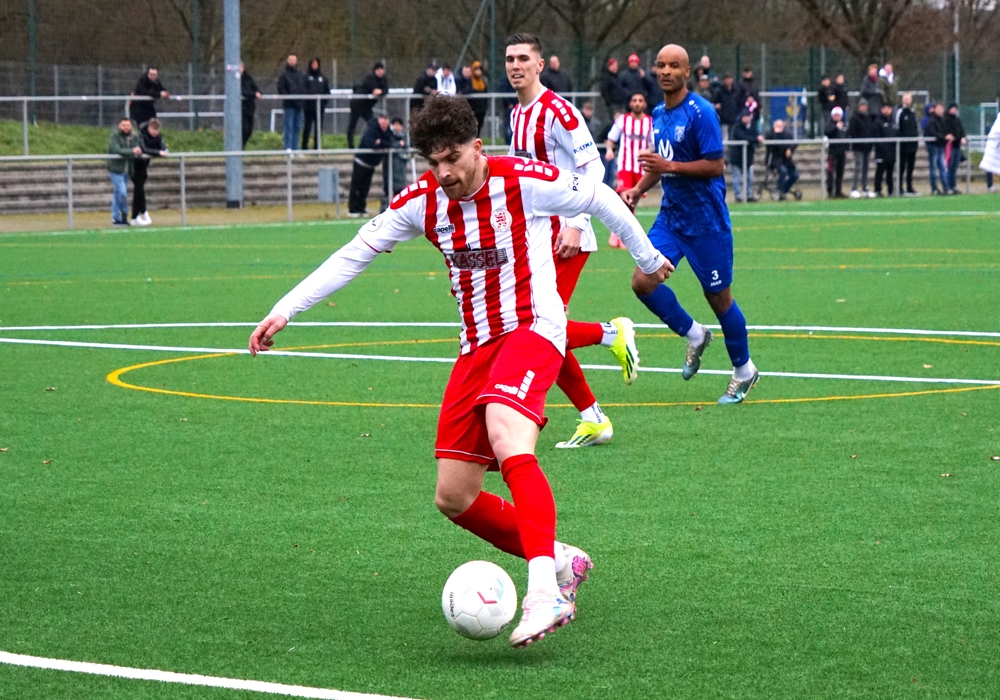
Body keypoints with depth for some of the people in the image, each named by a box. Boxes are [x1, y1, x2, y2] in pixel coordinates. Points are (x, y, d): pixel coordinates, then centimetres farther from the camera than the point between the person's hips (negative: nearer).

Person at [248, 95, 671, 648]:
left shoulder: (524, 182, -11)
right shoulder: (422, 202, 2)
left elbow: (601, 199, 5)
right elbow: (353, 255, 7)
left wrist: (647, 259, 18)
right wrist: (285, 310, 0)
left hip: (532, 329, -7)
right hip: (476, 347, 7)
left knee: (509, 446, -34)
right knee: (453, 498, 2)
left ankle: (545, 593, -43)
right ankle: (560, 560, 22)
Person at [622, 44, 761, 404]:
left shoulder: (700, 113, -15)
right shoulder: (658, 115, 9)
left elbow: (716, 166, -19)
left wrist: (670, 166, -25)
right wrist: (638, 188, 5)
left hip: (705, 220, -7)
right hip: (671, 215, 7)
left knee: (718, 295, 2)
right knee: (643, 282, -8)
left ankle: (744, 369, 21)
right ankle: (694, 335, 15)